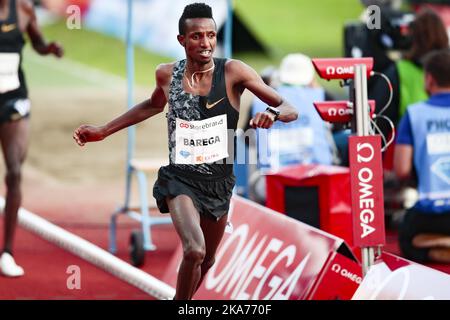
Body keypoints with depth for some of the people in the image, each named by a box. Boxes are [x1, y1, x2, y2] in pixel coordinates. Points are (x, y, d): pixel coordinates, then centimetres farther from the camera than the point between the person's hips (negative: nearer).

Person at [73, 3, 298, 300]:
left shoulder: (233, 72, -11)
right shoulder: (167, 74, -3)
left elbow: (290, 110, -11)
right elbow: (154, 105, 22)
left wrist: (273, 113, -35)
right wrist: (103, 130, 21)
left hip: (219, 182, 2)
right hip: (180, 178, -2)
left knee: (207, 260, 20)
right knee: (195, 251, -26)